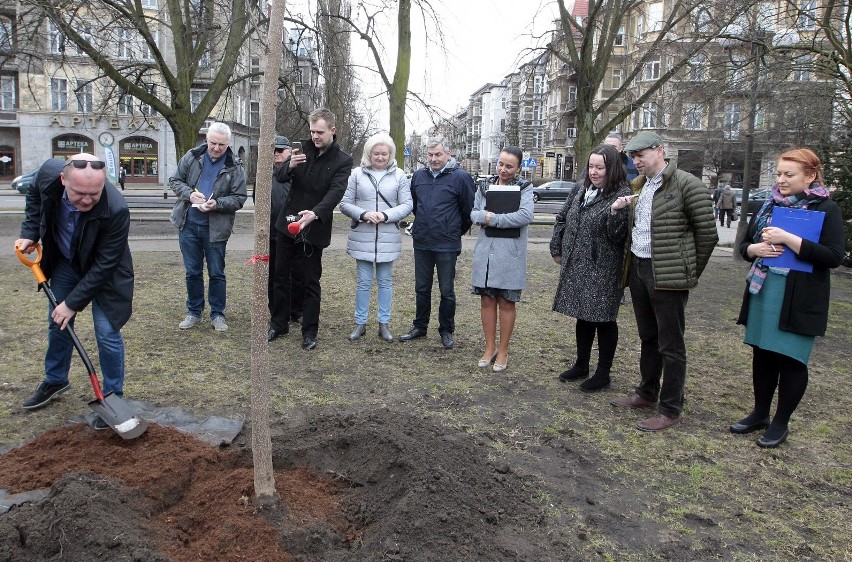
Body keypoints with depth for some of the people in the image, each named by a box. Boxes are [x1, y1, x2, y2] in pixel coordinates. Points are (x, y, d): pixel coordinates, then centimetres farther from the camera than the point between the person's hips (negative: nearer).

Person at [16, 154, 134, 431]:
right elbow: (35, 194, 2)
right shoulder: (49, 172, -26)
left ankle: (113, 396, 10)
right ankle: (55, 381, 39)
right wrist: (29, 232, -5)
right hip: (65, 263, 5)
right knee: (58, 324, 17)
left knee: (107, 333, -8)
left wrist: (73, 303, -23)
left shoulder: (116, 210, -38)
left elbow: (103, 266, -28)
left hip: (103, 271, -5)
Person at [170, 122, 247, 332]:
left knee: (217, 273, 6)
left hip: (216, 227, -2)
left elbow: (239, 198, -5)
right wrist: (190, 194, -12)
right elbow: (175, 180, 7)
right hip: (188, 224, 2)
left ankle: (217, 314, 20)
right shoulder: (192, 156, 1)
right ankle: (194, 312, 26)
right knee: (192, 272, 12)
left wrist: (217, 203, -22)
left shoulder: (234, 167, -4)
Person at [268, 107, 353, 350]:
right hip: (287, 223, 4)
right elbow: (279, 176, 1)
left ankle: (310, 332, 15)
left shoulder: (343, 161, -8)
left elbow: (335, 192, -22)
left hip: (314, 229, -4)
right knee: (280, 276, 12)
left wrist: (314, 213, -40)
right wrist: (290, 166, -23)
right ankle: (278, 324, 28)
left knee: (311, 282, 3)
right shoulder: (304, 148, 3)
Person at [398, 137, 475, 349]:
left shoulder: (460, 177, -8)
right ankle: (420, 327, 28)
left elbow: (468, 211, -2)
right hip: (421, 242, 5)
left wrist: (456, 232, 9)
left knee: (447, 291, 5)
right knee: (422, 288, 14)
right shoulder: (419, 176, 7)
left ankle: (446, 331, 19)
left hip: (447, 245, -4)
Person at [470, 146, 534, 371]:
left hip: (510, 254, -4)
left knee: (506, 302, 6)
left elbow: (525, 215, -18)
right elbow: (473, 213, 6)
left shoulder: (524, 188, -4)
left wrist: (494, 219, -17)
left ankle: (503, 351, 18)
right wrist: (483, 215, -17)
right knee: (487, 300, 9)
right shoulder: (485, 187, 10)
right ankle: (490, 348, 23)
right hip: (485, 251, 4)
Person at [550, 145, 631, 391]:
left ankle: (603, 374, 17)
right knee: (583, 316, 17)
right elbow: (561, 219, 19)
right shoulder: (582, 191, 9)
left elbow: (618, 235, -18)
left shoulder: (622, 195, -11)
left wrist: (616, 213, -34)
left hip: (603, 271, -6)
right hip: (576, 267, 7)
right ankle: (581, 365, 32)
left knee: (604, 320, 3)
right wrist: (556, 248, 16)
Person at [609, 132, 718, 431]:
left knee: (670, 344, 1)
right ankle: (647, 393, 34)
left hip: (667, 275, -7)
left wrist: (689, 272, -2)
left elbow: (708, 233, -8)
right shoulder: (639, 186, 12)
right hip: (638, 269, 8)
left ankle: (670, 409, 11)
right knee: (648, 337, 19)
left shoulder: (687, 184, -11)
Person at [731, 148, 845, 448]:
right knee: (762, 353, 13)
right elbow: (744, 245, 15)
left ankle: (781, 423, 19)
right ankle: (759, 413, 28)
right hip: (762, 293, 5)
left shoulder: (826, 209, -6)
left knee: (791, 359, 4)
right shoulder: (769, 205, 10)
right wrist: (756, 248, -8)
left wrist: (787, 239, -23)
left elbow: (834, 256, -17)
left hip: (799, 299, -5)